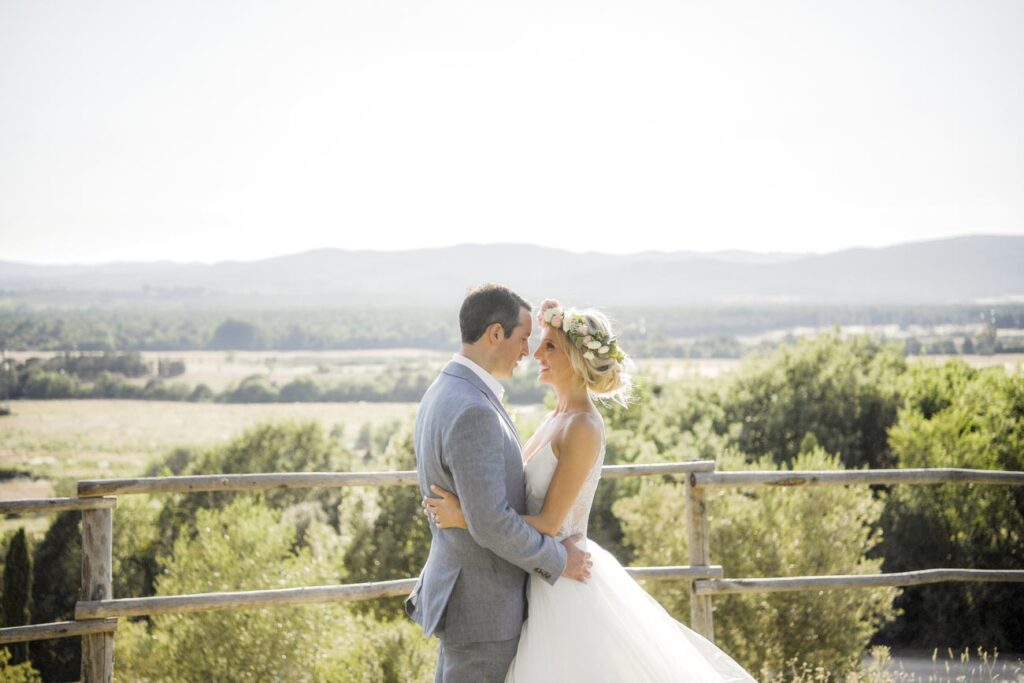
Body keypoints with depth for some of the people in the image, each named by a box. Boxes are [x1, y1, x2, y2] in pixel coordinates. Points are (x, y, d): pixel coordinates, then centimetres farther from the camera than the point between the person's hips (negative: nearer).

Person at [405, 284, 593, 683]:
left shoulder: (444, 394, 7)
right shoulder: (472, 412, -27)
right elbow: (490, 522, -29)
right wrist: (557, 561, -14)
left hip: (461, 588, 10)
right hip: (481, 605, -10)